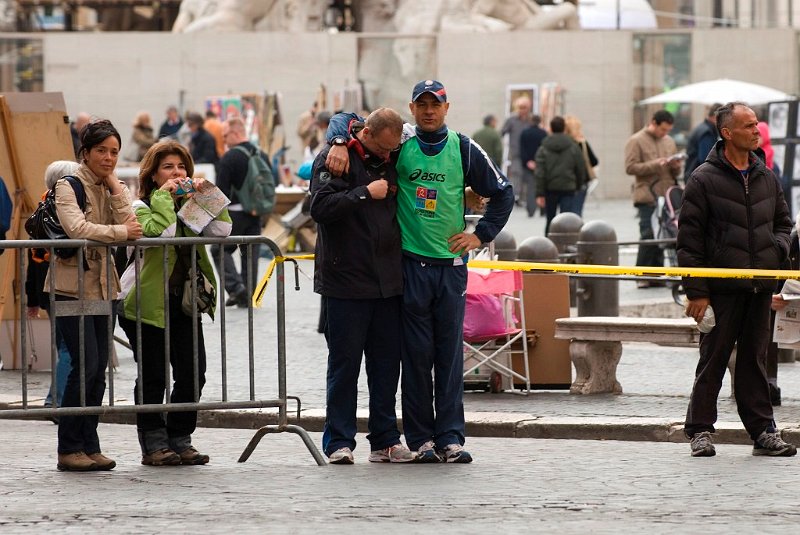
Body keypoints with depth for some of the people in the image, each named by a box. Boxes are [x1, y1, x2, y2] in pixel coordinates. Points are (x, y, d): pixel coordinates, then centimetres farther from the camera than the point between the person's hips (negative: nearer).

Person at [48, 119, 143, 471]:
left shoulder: (110, 188, 13)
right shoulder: (69, 185, -6)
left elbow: (132, 225, -3)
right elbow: (76, 228, -21)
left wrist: (114, 185, -6)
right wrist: (121, 232, -16)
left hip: (102, 286, 7)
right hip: (71, 286, -7)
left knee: (98, 369, 5)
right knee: (86, 365, -12)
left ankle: (89, 447, 10)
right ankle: (69, 449, -6)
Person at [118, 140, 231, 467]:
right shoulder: (142, 207, -5)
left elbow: (221, 231, -3)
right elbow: (160, 232, -26)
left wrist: (207, 194, -5)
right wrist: (164, 197, -16)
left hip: (183, 301, 5)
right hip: (147, 301, -5)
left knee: (192, 373, 1)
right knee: (152, 376, -1)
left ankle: (180, 440, 12)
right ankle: (154, 444, 7)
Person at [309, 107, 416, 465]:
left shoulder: (389, 163, 13)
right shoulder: (333, 159, -6)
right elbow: (320, 207, -19)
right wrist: (365, 194, -18)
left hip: (388, 282, 6)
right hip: (346, 280, -6)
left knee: (387, 362, 7)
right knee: (345, 363, -2)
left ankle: (385, 440, 13)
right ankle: (339, 442, 3)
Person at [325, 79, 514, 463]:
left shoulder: (463, 149, 5)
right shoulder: (400, 142, 2)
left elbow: (501, 193, 16)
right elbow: (345, 120, 6)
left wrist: (481, 234, 7)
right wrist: (338, 143, -15)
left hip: (451, 264, 1)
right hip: (410, 263, -1)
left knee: (450, 355, 2)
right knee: (416, 355, 0)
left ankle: (450, 437, 4)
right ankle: (421, 438, 5)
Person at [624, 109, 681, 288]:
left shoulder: (669, 141, 17)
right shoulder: (636, 141, -1)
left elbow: (675, 173, 23)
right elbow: (630, 167, -10)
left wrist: (675, 167, -1)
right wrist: (655, 164, -18)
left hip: (667, 197, 6)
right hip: (647, 197, -6)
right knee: (648, 236, -9)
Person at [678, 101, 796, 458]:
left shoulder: (766, 178, 12)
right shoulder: (704, 180, -5)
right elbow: (689, 239, -7)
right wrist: (695, 291, -11)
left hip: (760, 286, 5)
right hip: (722, 289, -5)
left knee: (754, 359, 9)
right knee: (713, 359, 1)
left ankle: (762, 430, 11)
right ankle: (700, 430, 9)